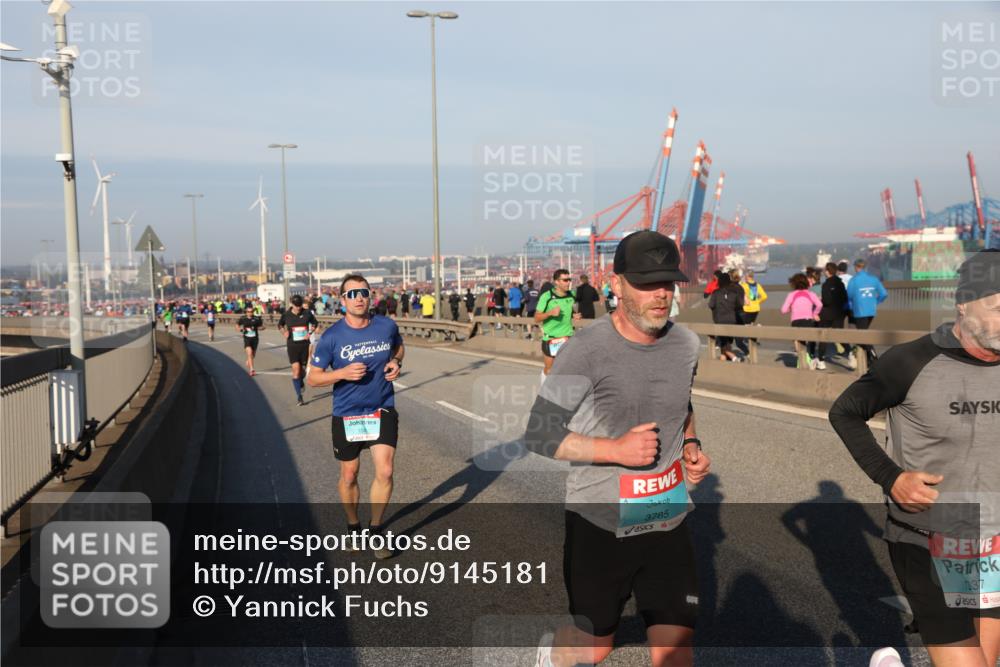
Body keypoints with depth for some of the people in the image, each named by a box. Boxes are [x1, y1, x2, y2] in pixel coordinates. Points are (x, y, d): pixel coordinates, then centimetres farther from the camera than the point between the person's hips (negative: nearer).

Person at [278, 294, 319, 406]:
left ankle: (300, 382, 46)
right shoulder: (286, 315, -4)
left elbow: (315, 323, 13)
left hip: (305, 344, 1)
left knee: (303, 368, 9)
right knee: (296, 369, -9)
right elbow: (280, 325, 15)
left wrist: (310, 333, -1)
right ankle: (299, 397, -4)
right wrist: (284, 332, -3)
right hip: (292, 345, -1)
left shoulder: (307, 313, -4)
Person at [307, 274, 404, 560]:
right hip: (346, 414, -1)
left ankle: (375, 529, 10)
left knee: (385, 472, -10)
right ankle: (353, 527, 35)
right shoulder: (332, 336, -11)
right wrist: (342, 373, -23)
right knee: (349, 476, 12)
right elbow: (313, 378, -6)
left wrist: (396, 362, -4)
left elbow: (399, 346, 18)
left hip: (383, 410, 1)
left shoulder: (387, 326, -5)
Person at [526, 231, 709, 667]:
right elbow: (538, 435, -14)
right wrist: (616, 449, -23)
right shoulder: (587, 349, -17)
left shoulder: (686, 344, 1)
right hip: (600, 525, -4)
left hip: (668, 522, 4)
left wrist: (690, 446, 2)